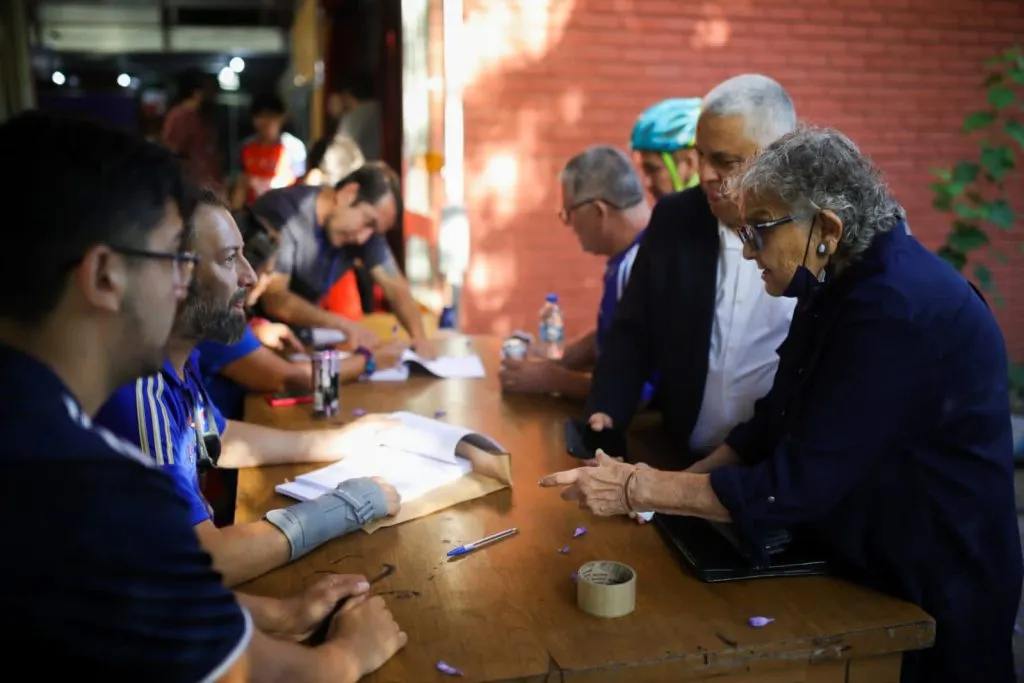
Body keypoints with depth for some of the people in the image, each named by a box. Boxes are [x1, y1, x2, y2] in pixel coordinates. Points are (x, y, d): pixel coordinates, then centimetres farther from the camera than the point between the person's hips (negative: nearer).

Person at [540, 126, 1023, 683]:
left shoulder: (900, 312, -28)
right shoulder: (846, 281, 3)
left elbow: (794, 486, -28)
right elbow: (774, 422, 7)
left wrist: (637, 489, -23)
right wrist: (678, 483, -5)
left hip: (927, 602, -8)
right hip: (866, 566, 8)